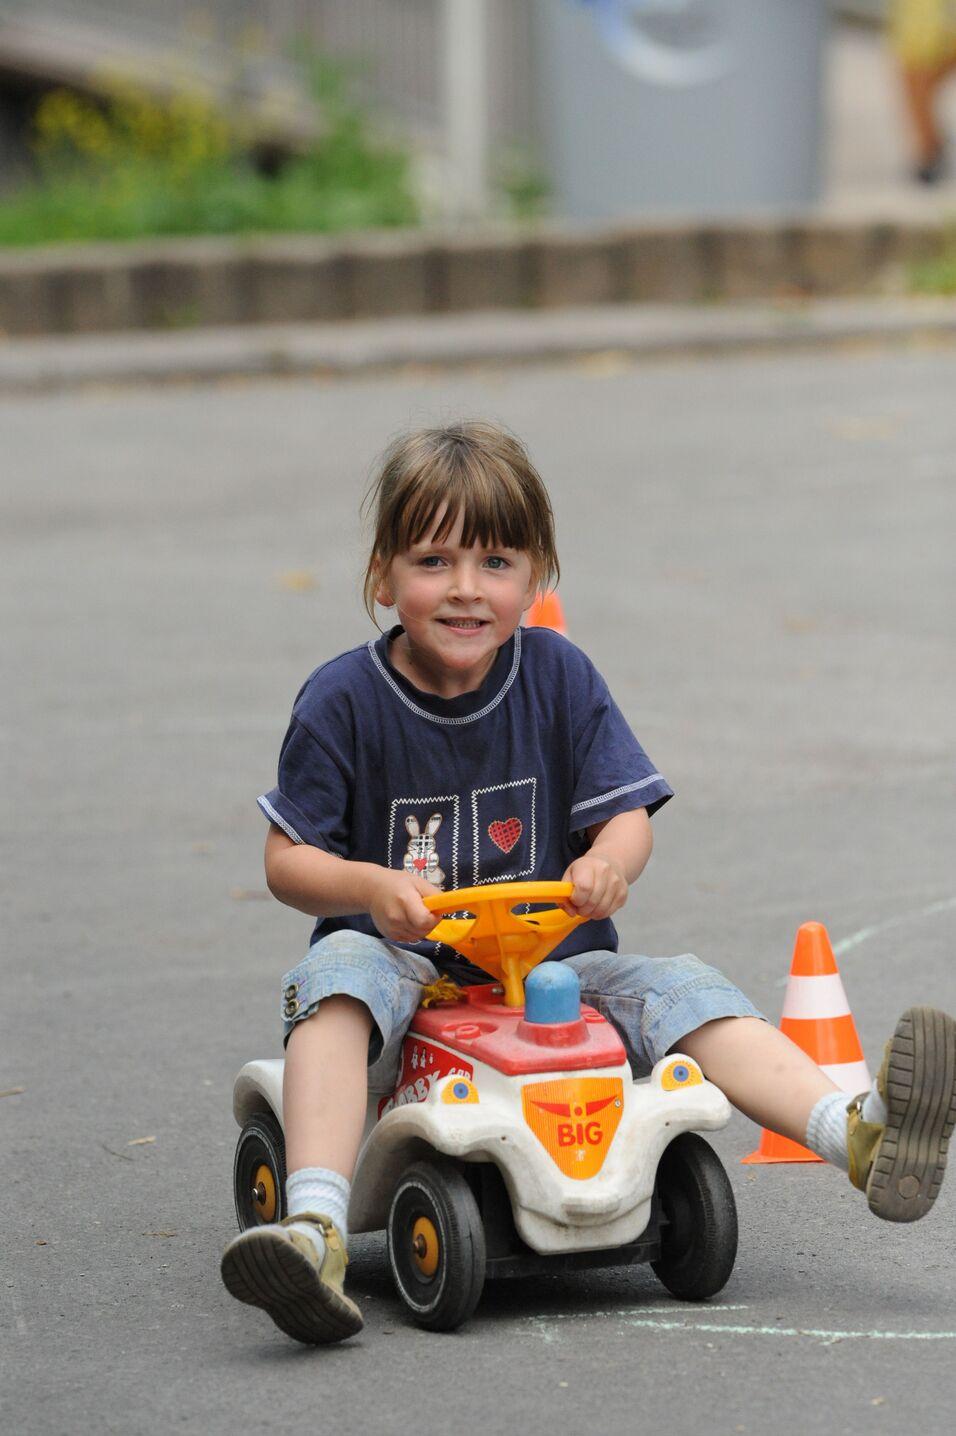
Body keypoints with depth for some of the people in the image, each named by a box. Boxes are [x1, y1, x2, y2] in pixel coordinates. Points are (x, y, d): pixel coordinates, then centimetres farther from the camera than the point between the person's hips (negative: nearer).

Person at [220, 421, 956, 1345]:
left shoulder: (558, 677, 1)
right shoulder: (343, 701, -6)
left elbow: (627, 812, -2)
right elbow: (288, 859, -4)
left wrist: (608, 862, -26)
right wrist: (372, 886, -26)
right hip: (406, 966, -2)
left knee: (676, 989, -20)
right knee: (340, 971, -34)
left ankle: (859, 1136, -37)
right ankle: (315, 1228, -52)